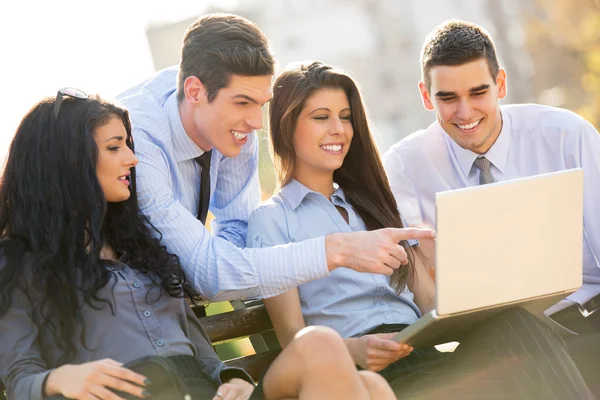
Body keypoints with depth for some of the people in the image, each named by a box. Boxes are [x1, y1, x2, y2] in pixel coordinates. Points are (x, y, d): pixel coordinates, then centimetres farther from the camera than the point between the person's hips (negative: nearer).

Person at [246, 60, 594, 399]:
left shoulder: (374, 201, 30)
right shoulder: (272, 220, 12)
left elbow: (429, 298, 20)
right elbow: (293, 336, 1)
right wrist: (354, 350, -21)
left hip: (425, 353, 5)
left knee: (512, 324, -31)